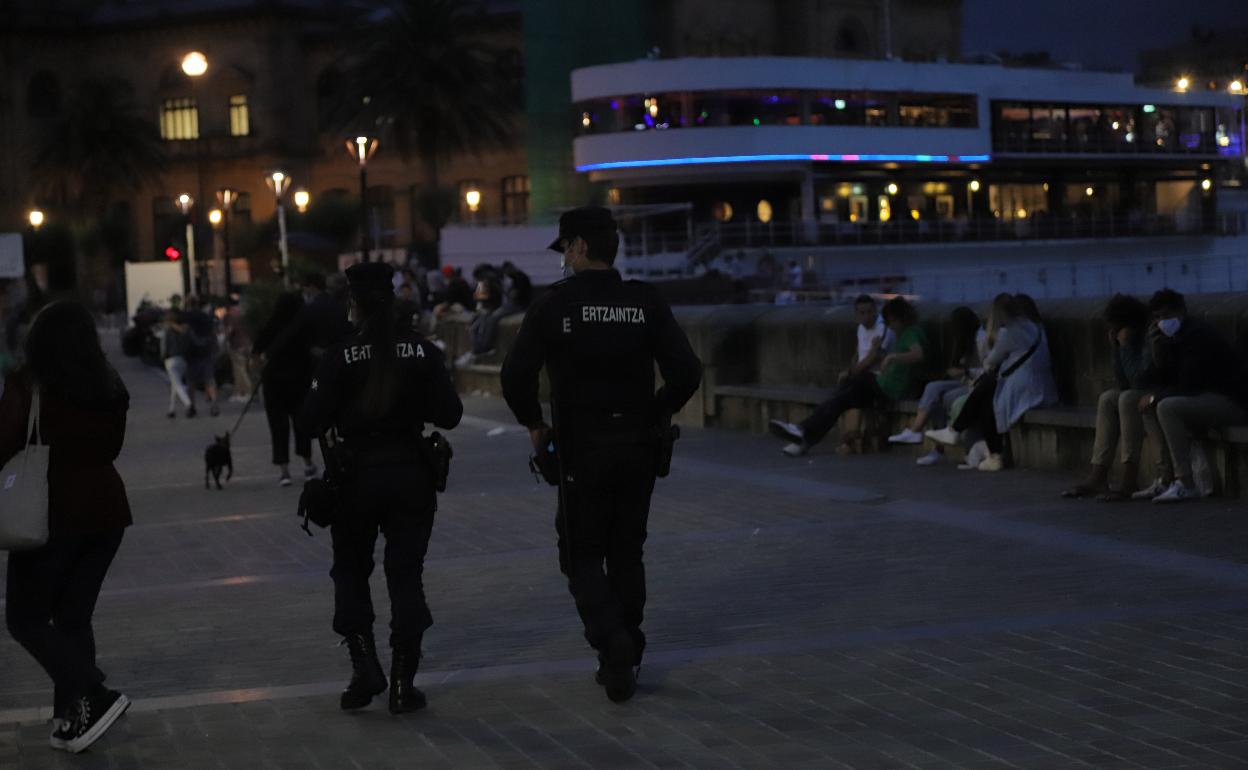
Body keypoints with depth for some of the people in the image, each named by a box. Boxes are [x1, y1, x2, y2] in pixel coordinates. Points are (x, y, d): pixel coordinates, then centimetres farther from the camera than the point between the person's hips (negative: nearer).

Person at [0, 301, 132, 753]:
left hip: (54, 513, -6)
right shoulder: (110, 388, 6)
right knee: (74, 616, 14)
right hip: (106, 509, 6)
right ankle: (71, 716, 12)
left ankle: (94, 696, -11)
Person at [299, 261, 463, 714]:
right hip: (411, 475, 1)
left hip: (357, 477, -1)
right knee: (406, 576, 8)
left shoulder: (340, 357, -11)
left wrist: (313, 400, 7)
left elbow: (314, 422, -13)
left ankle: (365, 666, 5)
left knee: (350, 573, 17)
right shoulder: (422, 351, -5)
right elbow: (449, 415, -6)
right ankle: (403, 684, 8)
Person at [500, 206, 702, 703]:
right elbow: (686, 372, -8)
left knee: (583, 556, 8)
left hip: (581, 449, -3)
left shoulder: (555, 304, -9)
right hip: (638, 447, 3)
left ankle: (613, 641, -15)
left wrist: (534, 423, 2)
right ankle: (623, 661, 19)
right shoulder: (645, 302, -2)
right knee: (627, 554, 16)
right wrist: (657, 414, 8)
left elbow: (516, 377, -15)